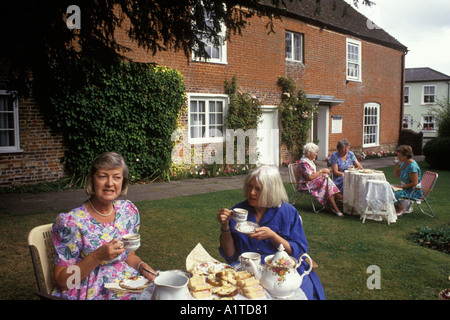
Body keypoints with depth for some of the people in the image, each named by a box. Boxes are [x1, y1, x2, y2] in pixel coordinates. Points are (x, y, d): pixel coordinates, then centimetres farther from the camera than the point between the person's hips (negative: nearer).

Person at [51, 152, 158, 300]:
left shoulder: (129, 211, 3)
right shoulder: (70, 222, -12)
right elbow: (61, 281, -9)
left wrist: (142, 266, -6)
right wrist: (98, 256, -23)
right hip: (92, 293, -6)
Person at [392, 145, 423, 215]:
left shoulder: (412, 166, -24)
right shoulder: (404, 164, 6)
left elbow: (414, 183, -24)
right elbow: (396, 175, 16)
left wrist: (401, 186, -21)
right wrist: (396, 165, 2)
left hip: (414, 191, -10)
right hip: (405, 187, 10)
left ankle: (401, 208, -1)